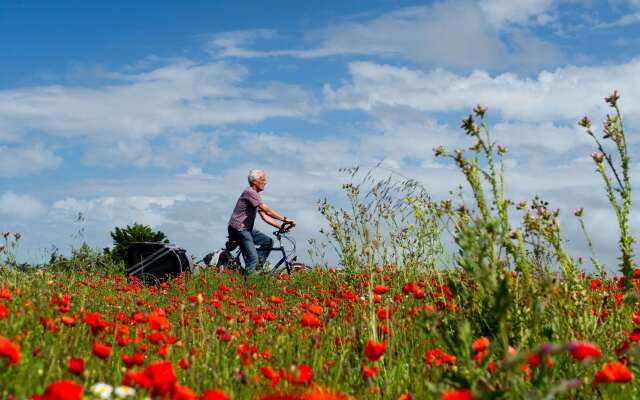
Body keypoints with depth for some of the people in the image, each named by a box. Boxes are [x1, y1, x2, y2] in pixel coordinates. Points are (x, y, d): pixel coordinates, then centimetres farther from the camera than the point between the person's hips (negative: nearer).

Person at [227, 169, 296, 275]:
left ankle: (257, 266, 6)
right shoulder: (250, 192, -16)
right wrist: (285, 219, -19)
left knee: (268, 241, 4)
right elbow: (267, 210, -21)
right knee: (252, 257, -15)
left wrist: (280, 226, 2)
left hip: (247, 229, 10)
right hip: (239, 229, -10)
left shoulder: (255, 195, 15)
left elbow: (264, 216, 12)